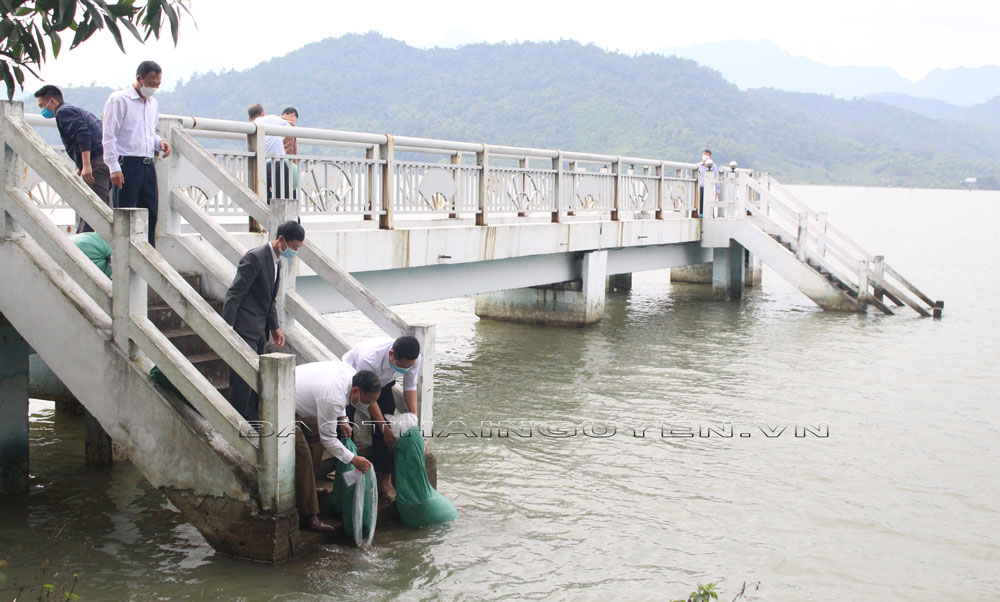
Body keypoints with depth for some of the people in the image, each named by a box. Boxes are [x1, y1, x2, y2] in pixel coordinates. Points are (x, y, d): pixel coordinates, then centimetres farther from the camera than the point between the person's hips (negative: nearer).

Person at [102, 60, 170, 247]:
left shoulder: (153, 104, 18)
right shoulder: (119, 100, -5)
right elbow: (109, 137, -9)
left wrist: (159, 143, 5)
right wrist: (114, 168, -17)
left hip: (148, 165, 7)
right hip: (127, 164, -7)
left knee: (150, 214, 7)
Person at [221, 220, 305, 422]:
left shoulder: (276, 262, 15)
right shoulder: (255, 258, -15)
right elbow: (234, 294, -18)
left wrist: (275, 327, 16)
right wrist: (227, 328, -22)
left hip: (259, 330, 10)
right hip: (244, 329, -10)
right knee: (243, 379, -8)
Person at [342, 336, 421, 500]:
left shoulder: (414, 359, -30)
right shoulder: (369, 358, -45)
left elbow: (410, 386, -10)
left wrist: (413, 415, -22)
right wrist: (385, 428, -32)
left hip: (382, 382, 3)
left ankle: (385, 480, 0)